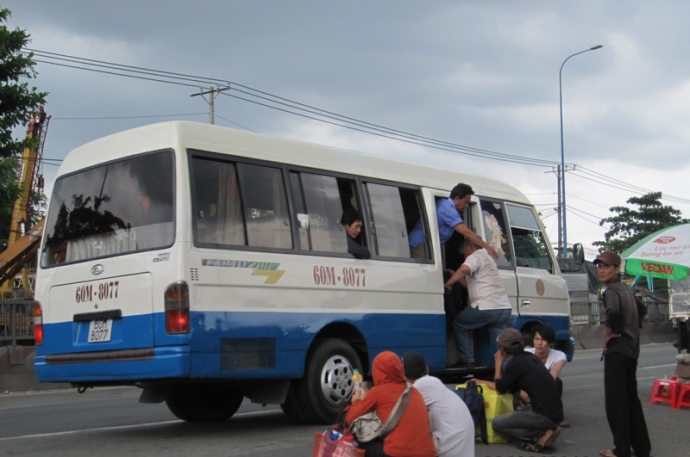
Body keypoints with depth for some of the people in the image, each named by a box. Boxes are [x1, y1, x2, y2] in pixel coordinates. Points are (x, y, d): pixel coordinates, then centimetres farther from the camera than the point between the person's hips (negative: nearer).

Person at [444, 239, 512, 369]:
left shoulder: (475, 257, -1)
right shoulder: (486, 258, 30)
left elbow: (464, 269, -25)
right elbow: (470, 285, 35)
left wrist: (449, 283, -15)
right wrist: (456, 276, 32)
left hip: (486, 307, -8)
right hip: (504, 308, 8)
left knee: (459, 324, 13)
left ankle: (467, 361, 9)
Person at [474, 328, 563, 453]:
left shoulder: (515, 364, -11)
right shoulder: (529, 357, 14)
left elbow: (500, 389, 3)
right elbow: (511, 388, 23)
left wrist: (498, 363, 13)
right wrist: (482, 382, 27)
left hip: (544, 414, -9)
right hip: (554, 412, 9)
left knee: (497, 423, -1)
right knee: (513, 417, 27)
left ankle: (542, 435, -8)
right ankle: (547, 430, 6)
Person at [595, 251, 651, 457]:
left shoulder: (612, 291, -13)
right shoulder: (627, 290, 16)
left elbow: (613, 312, -34)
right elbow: (637, 312, 29)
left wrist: (607, 334, -19)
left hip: (617, 350, -9)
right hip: (631, 350, 9)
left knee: (615, 401, -4)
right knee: (631, 399, 14)